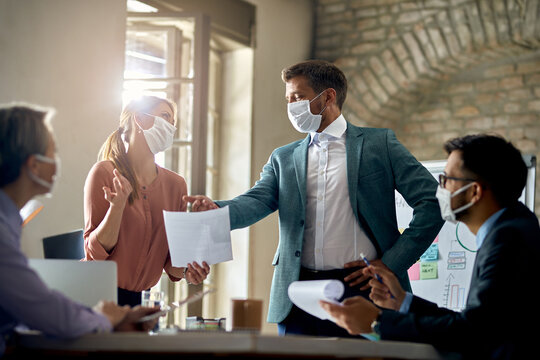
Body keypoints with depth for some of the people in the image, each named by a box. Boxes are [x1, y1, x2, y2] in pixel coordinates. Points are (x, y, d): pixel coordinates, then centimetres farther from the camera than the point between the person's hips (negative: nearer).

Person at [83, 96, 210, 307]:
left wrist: (187, 271, -11)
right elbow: (95, 253, -11)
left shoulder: (176, 185, 5)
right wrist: (118, 206, -24)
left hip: (139, 298, 4)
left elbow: (170, 260, 11)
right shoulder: (104, 173, -9)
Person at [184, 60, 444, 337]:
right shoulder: (283, 158, 16)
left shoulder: (379, 144, 6)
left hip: (359, 288, -3)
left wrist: (392, 263, -5)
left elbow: (431, 202, 1)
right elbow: (258, 201, -1)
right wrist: (218, 210, -23)